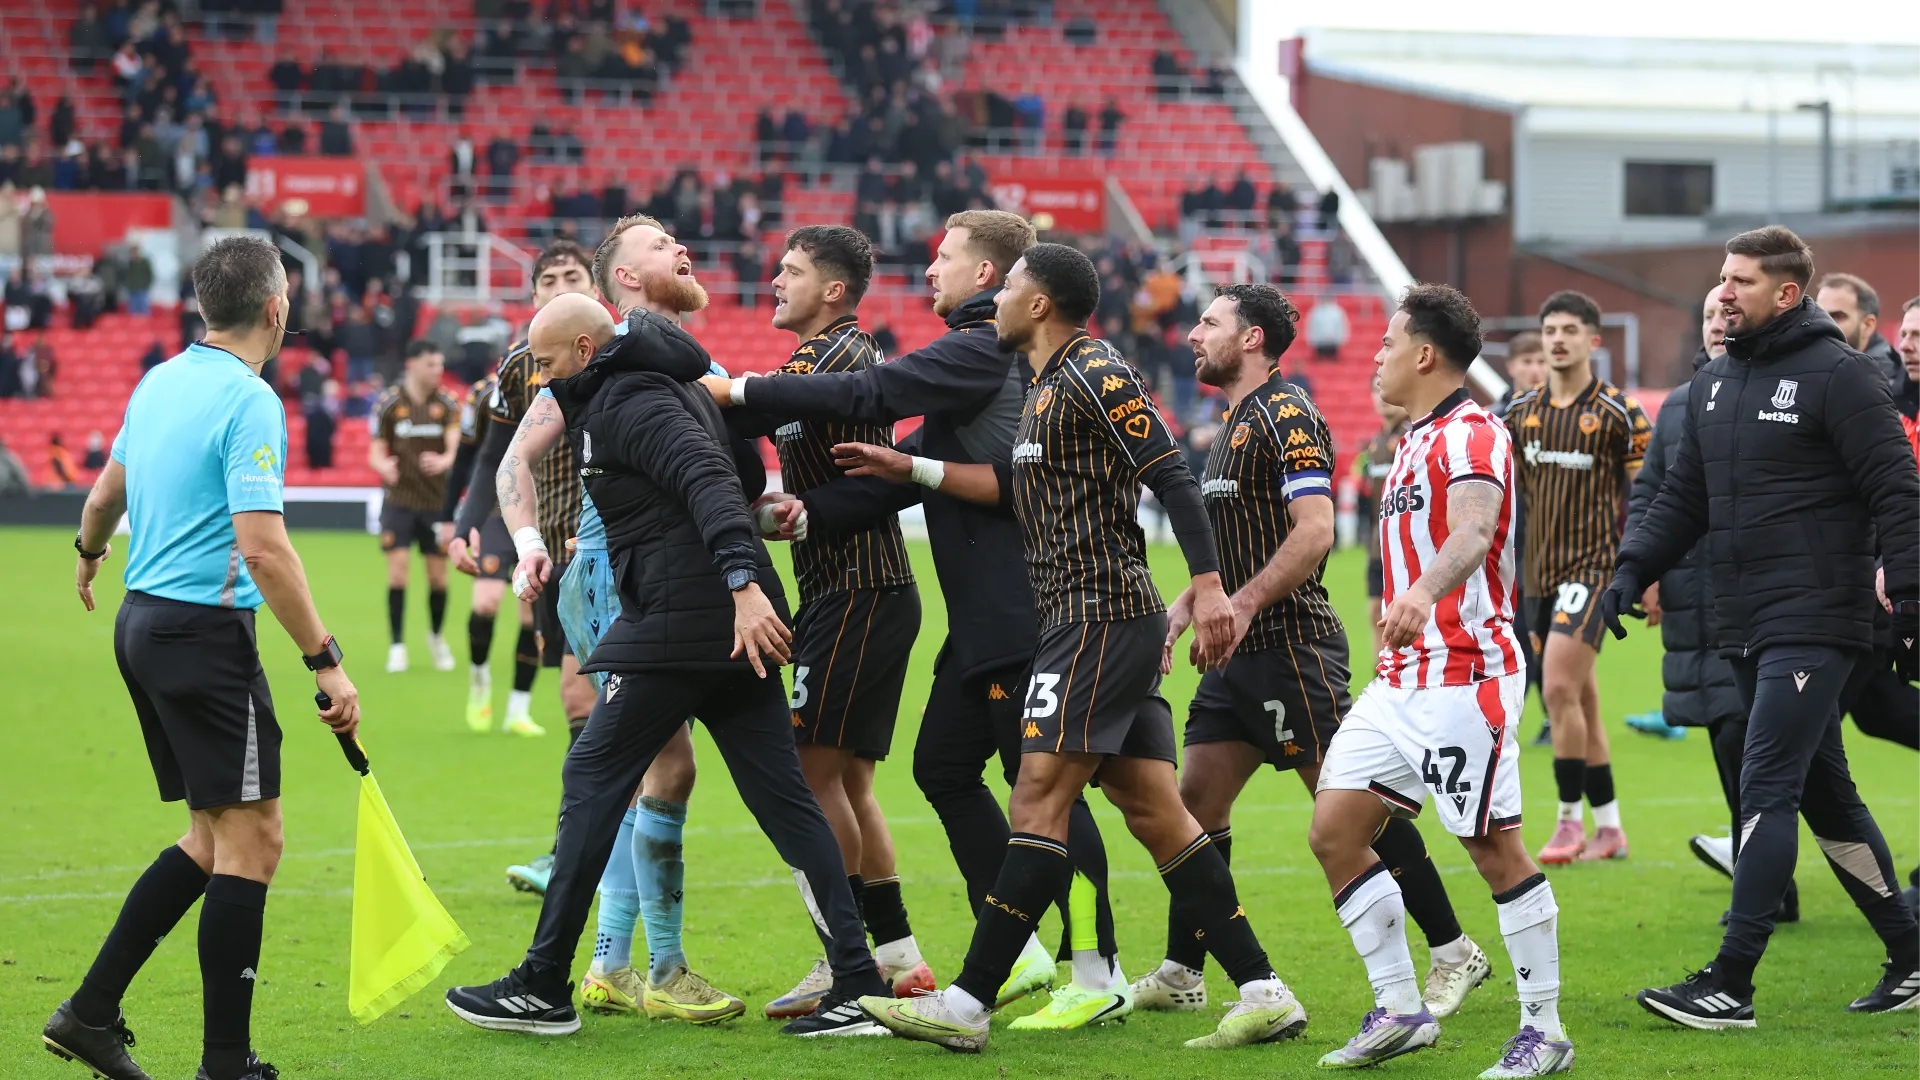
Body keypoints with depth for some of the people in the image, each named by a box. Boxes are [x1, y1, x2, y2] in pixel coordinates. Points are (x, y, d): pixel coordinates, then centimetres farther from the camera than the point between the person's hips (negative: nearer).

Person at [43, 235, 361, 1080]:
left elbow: (109, 490, 28)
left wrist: (90, 550, 49)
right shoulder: (249, 402, -16)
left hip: (143, 623, 9)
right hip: (205, 629, -9)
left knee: (214, 836, 15)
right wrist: (326, 660, -21)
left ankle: (91, 1012, 14)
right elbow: (261, 548, -24)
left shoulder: (159, 382, 11)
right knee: (251, 838, -4)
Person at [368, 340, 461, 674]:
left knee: (438, 574, 6)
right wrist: (383, 464, -25)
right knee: (398, 568, -11)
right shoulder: (388, 404, -3)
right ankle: (397, 646, -3)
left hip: (436, 499, 2)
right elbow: (375, 451, -1)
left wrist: (444, 461, -35)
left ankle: (436, 636, 30)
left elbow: (456, 445, -11)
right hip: (398, 499, -2)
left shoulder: (447, 404, 0)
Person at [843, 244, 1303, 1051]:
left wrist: (1208, 589, -24)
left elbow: (1173, 478, -17)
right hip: (1101, 621, 10)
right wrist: (910, 469, 24)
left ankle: (966, 1004, -10)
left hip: (1100, 618, -10)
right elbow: (1020, 488, 26)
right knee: (1155, 813, 6)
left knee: (1038, 799, -10)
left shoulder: (1095, 374, -11)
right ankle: (1263, 993, 4)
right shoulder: (1048, 387, 18)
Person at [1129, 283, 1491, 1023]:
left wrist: (1241, 605, -24)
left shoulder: (1286, 416, -12)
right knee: (1196, 802, 7)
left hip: (1290, 645, -10)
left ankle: (1454, 953, 0)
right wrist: (1181, 610, 21)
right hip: (1241, 655, 10)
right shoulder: (1237, 423, 18)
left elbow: (1314, 531, -22)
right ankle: (1180, 975, 13)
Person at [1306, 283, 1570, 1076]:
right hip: (1400, 682, 10)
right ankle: (1399, 1011, 10)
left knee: (1494, 847, -5)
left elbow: (1472, 532, -32)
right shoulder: (1415, 442, 18)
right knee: (1333, 829, 3)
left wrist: (1423, 595, -50)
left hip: (1464, 677, -10)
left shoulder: (1472, 435, -13)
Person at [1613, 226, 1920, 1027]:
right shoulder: (1713, 383, 14)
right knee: (1825, 796, 13)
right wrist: (1634, 568, 5)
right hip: (1745, 630, 8)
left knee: (1767, 789, -13)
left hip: (1815, 624, -8)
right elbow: (1684, 496, 20)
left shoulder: (1837, 376, -9)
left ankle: (1731, 983, -15)